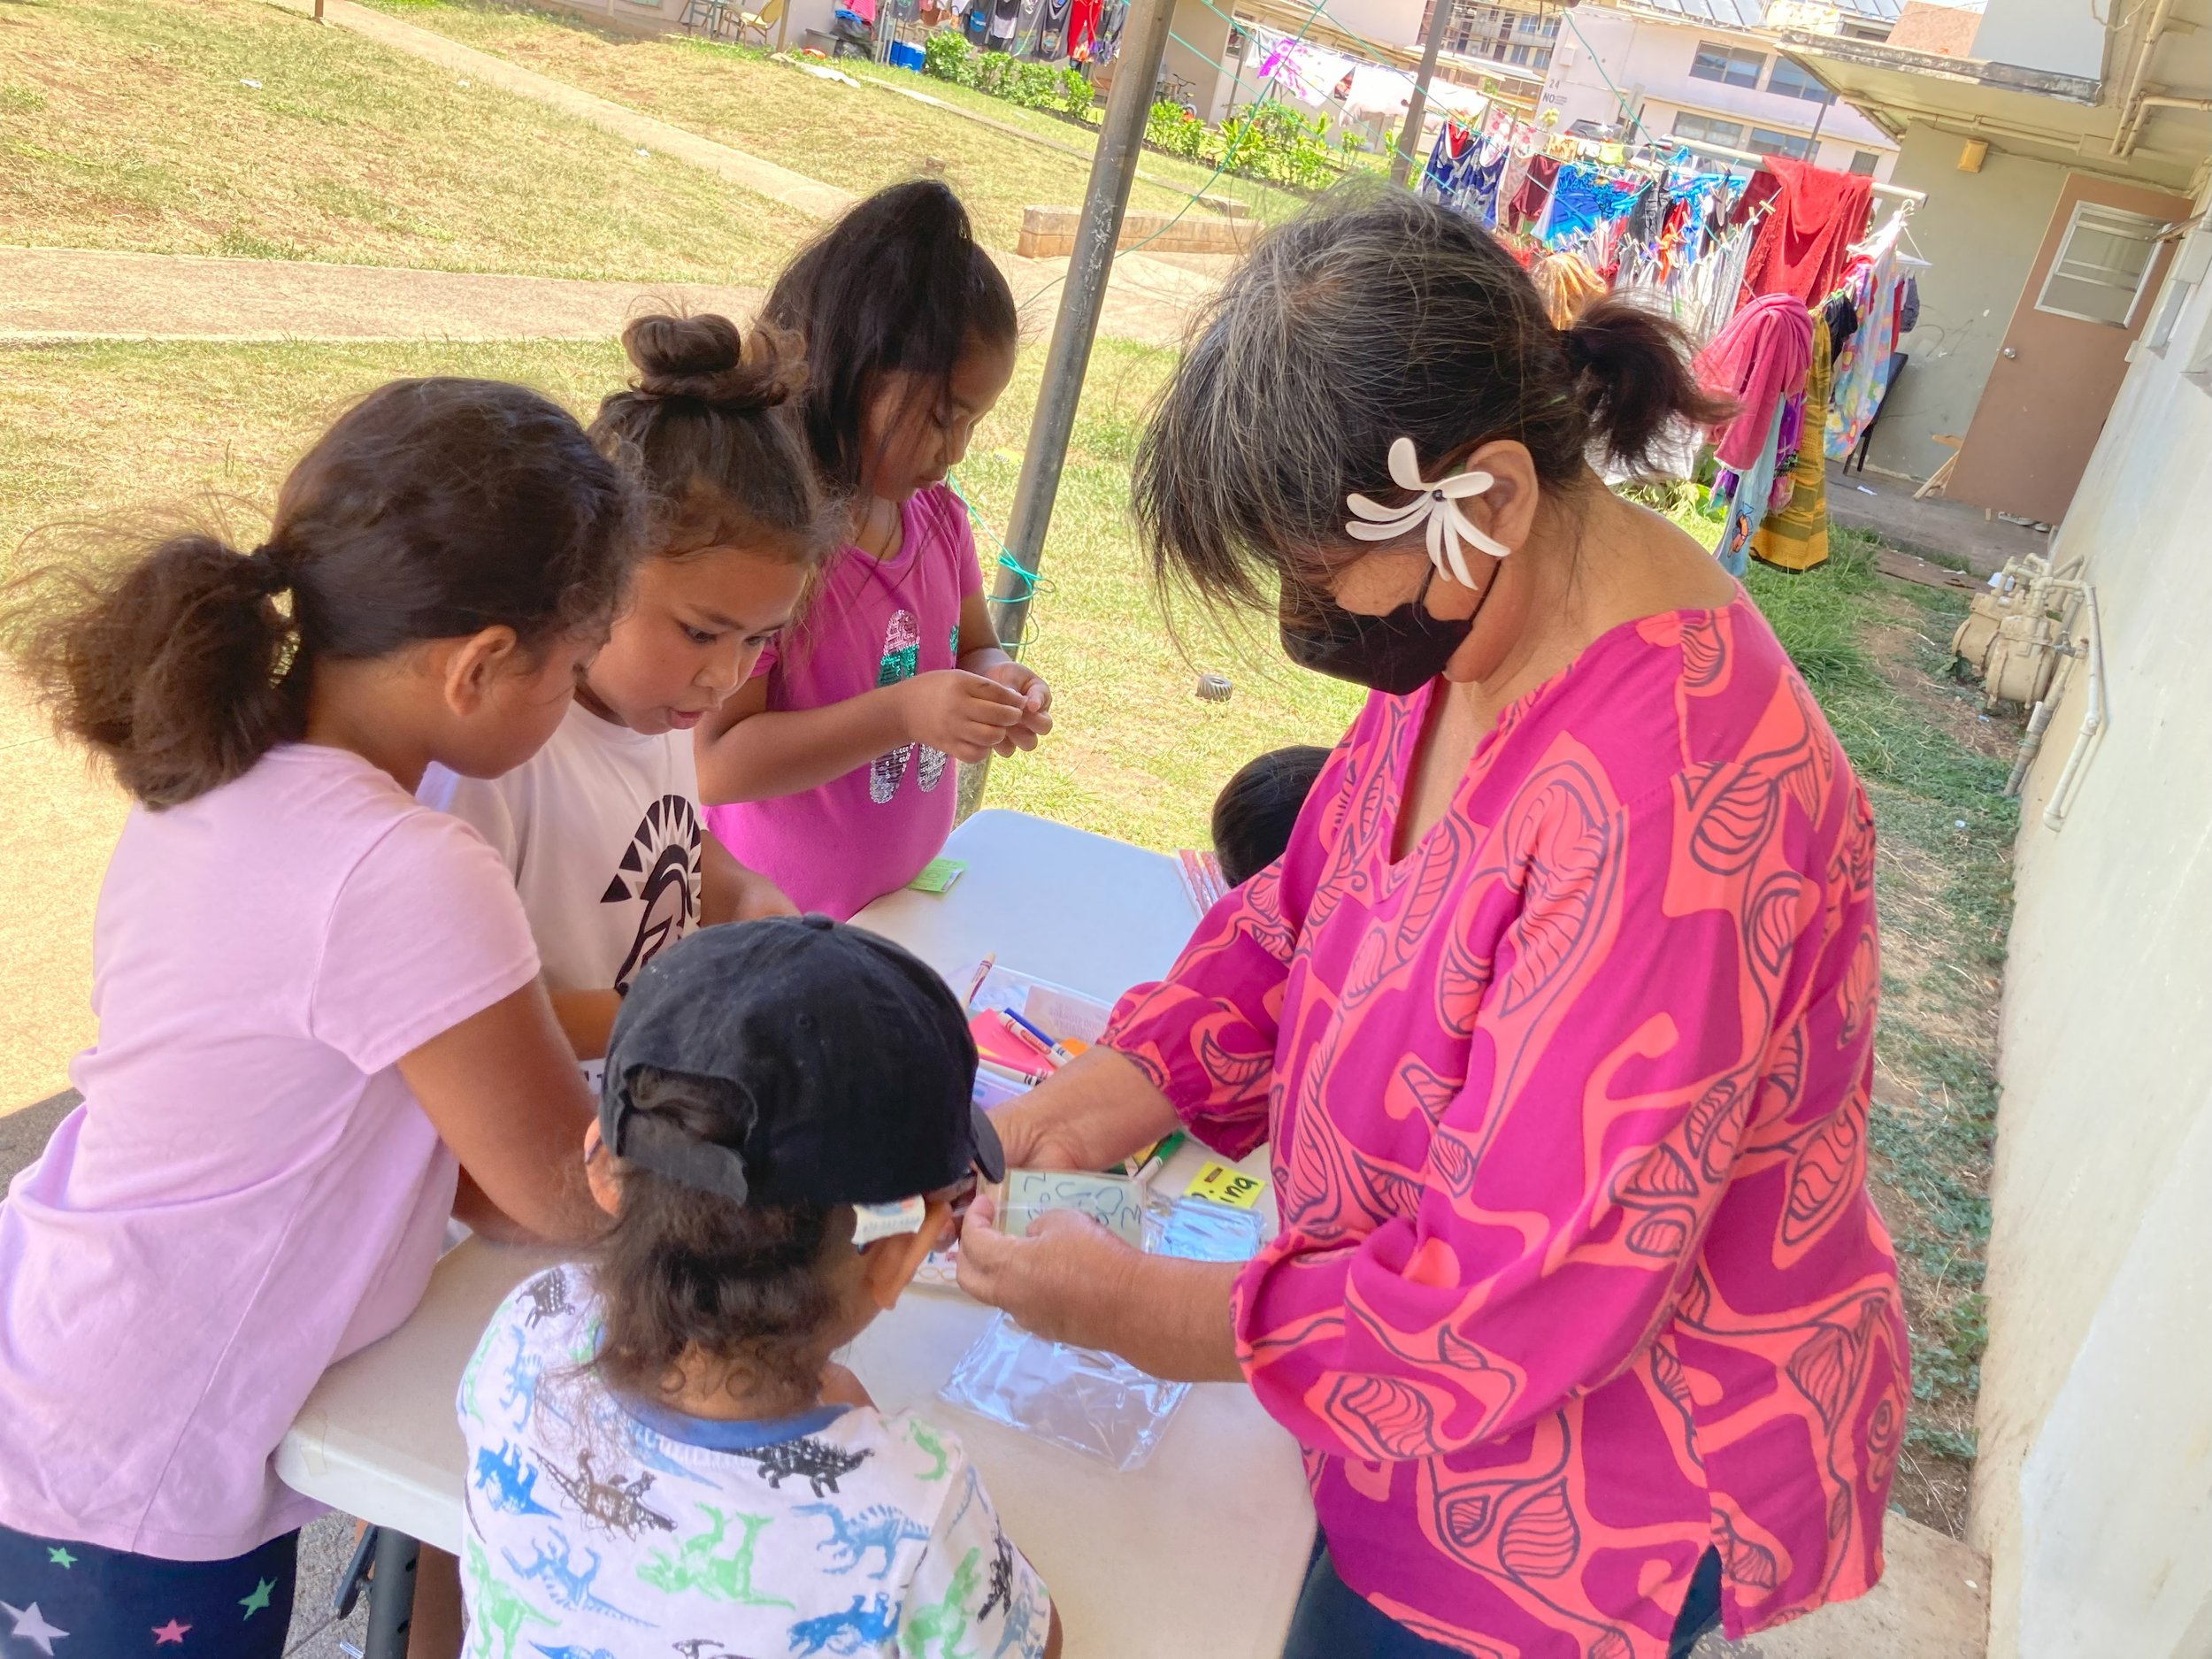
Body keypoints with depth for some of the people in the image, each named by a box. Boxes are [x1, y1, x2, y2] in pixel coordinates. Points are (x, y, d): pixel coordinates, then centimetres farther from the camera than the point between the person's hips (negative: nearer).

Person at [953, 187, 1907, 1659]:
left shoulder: (1661, 816, -36)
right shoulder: (1481, 618, -8)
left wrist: (1128, 1306, -20)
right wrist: (1061, 1124, -9)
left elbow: (1521, 1300, -30)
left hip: (1592, 1506, -7)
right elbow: (1296, 928, 2)